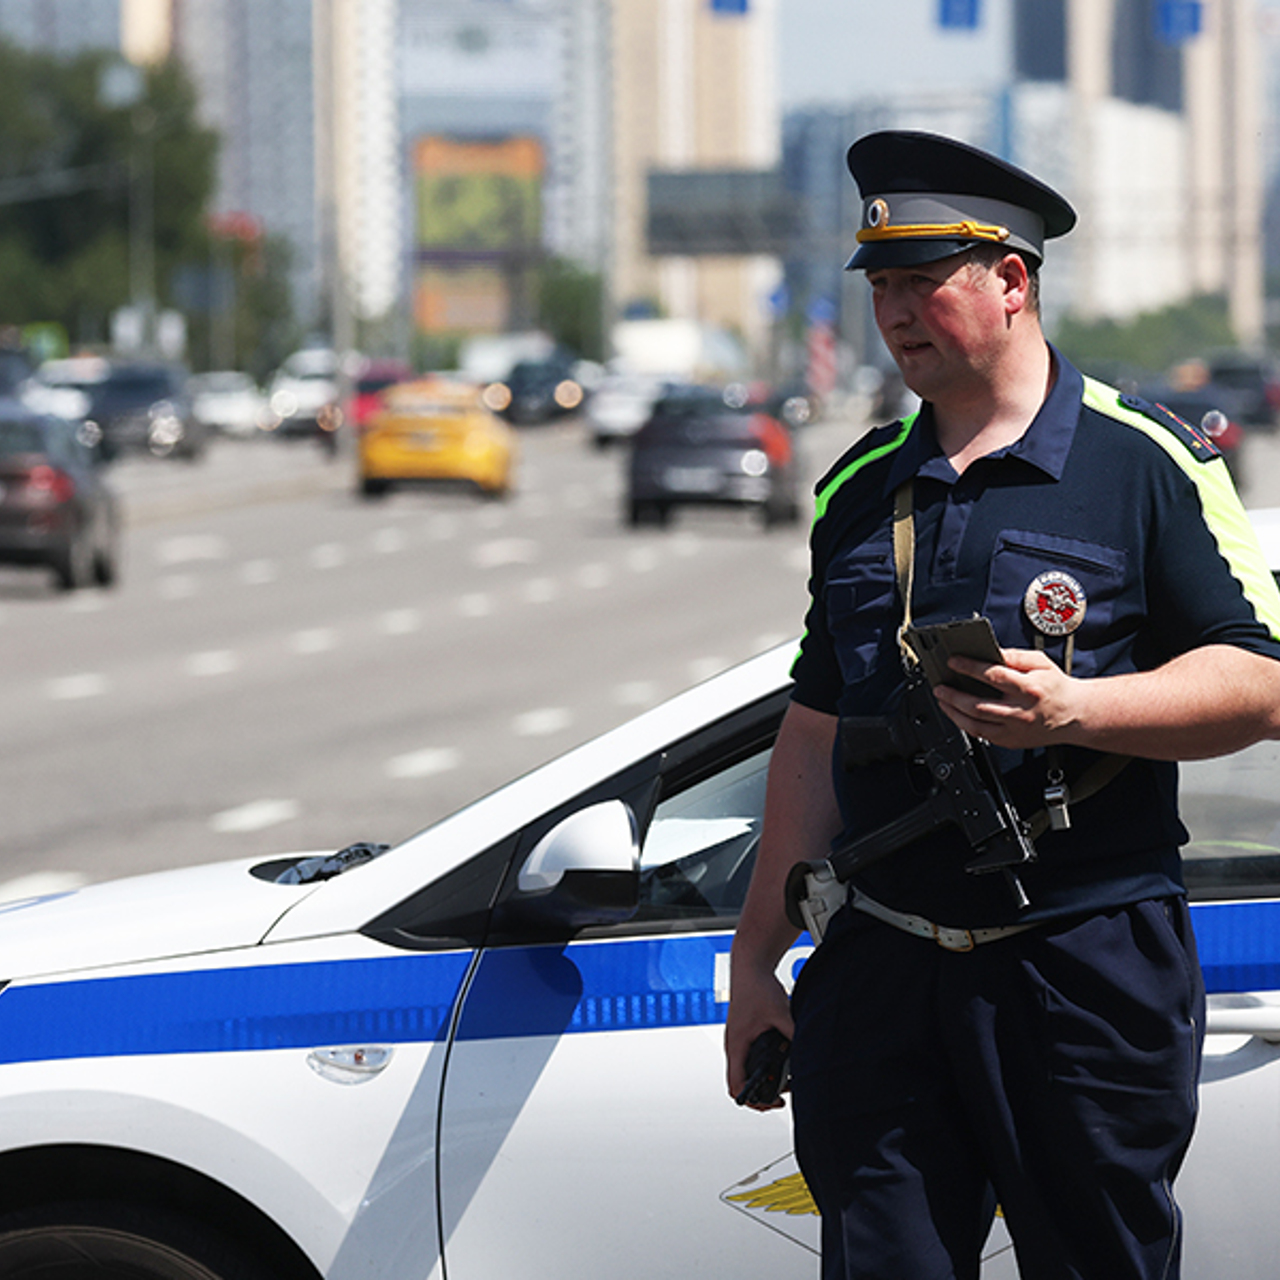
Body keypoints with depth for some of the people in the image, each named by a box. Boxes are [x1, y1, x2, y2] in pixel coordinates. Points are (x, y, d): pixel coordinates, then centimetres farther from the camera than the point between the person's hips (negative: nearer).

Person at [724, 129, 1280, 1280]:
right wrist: (756, 956, 16)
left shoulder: (1146, 462, -2)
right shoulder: (861, 489, 14)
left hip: (1089, 965, -4)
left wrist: (1070, 709, -22)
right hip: (879, 968, 4)